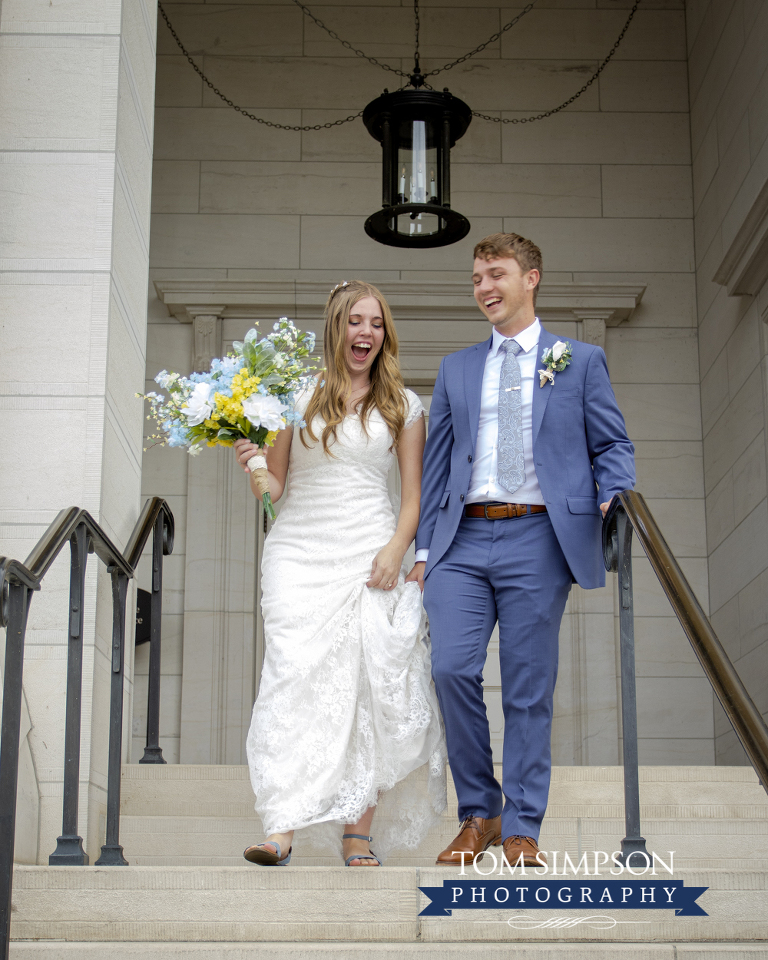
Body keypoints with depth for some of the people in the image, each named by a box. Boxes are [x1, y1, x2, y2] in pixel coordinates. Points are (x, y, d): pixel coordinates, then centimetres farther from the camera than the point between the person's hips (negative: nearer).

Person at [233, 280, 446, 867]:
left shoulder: (403, 405, 10)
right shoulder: (298, 394, 8)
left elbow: (415, 494, 9)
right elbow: (274, 486, 11)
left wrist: (395, 550, -7)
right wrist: (252, 467, -11)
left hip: (369, 553, 1)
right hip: (299, 550, 0)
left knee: (366, 683, -4)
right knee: (294, 674, -13)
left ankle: (358, 835, 1)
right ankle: (282, 829, -17)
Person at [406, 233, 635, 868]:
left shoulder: (580, 361, 10)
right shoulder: (456, 370, 18)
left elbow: (613, 445, 8)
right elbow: (436, 464, 16)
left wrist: (614, 495, -12)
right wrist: (424, 550, 10)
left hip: (538, 537, -2)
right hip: (464, 540, 2)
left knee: (529, 688, 0)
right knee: (452, 668, -11)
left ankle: (522, 828, 11)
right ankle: (479, 812, 7)